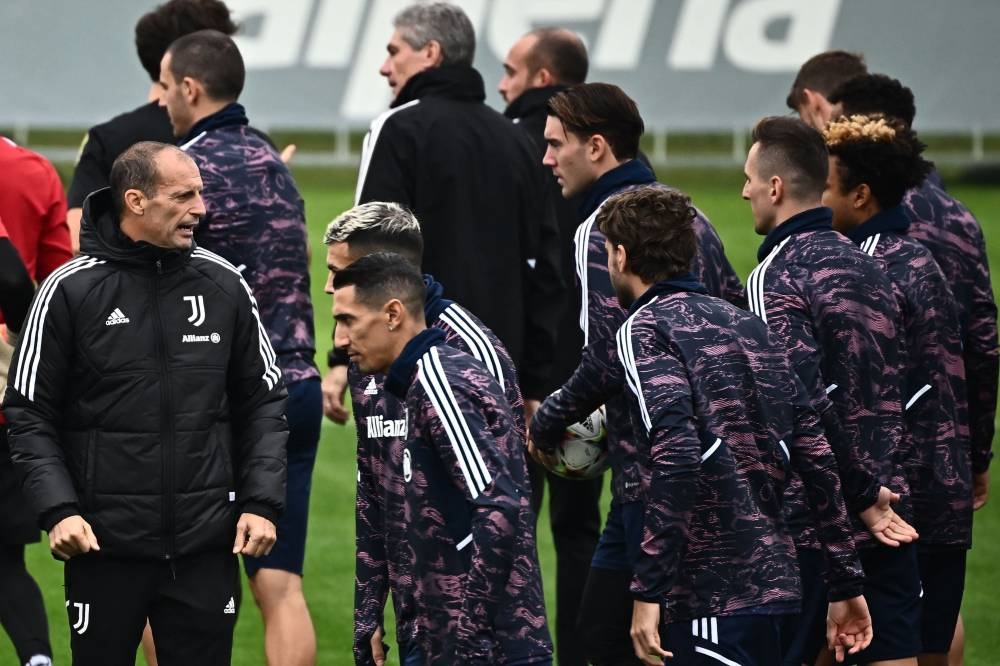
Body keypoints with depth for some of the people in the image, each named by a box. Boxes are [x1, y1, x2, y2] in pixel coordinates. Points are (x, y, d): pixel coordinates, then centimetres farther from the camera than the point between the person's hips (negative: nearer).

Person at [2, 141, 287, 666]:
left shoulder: (224, 285, 4)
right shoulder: (70, 290, -4)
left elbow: (263, 402, 10)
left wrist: (261, 503, 0)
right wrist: (58, 509, -13)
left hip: (207, 547, 2)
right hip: (105, 545, -2)